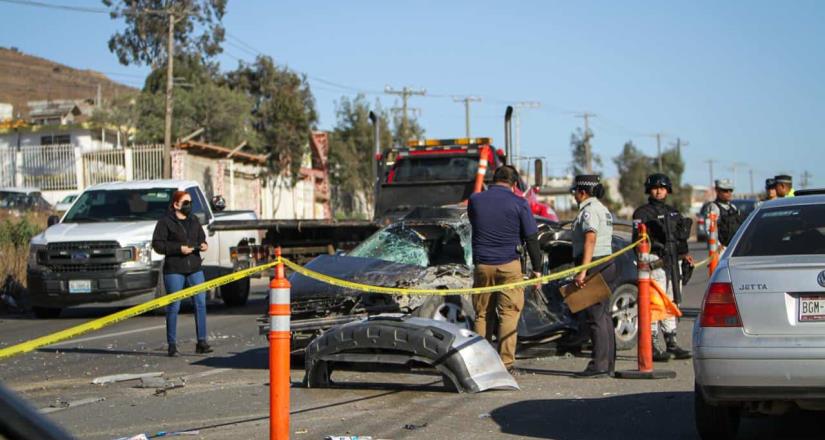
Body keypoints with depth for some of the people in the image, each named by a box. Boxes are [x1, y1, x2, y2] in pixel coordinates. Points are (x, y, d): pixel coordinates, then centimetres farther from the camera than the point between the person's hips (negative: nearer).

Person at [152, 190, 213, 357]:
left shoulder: (194, 220, 14)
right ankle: (172, 345, 7)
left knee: (201, 303, -3)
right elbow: (157, 244, -8)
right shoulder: (165, 221, -4)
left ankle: (201, 342, 2)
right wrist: (178, 248, -17)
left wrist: (203, 245, 0)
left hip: (194, 268, 5)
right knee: (174, 307, 0)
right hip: (174, 270, -5)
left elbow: (201, 238, 23)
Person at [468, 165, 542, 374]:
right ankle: (506, 363, -4)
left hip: (482, 265, 3)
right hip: (509, 265, -3)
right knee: (508, 314, 1)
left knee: (482, 314, 10)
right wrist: (537, 269, 2)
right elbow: (531, 239, -4)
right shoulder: (519, 203, -5)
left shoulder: (475, 200, 4)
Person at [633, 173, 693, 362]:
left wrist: (684, 254, 14)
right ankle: (653, 346, -11)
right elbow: (638, 239, -9)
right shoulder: (643, 212, -1)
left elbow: (681, 237, 28)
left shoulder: (673, 212, 21)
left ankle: (671, 343, 19)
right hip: (655, 262, -7)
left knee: (672, 302, 11)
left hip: (674, 262, 8)